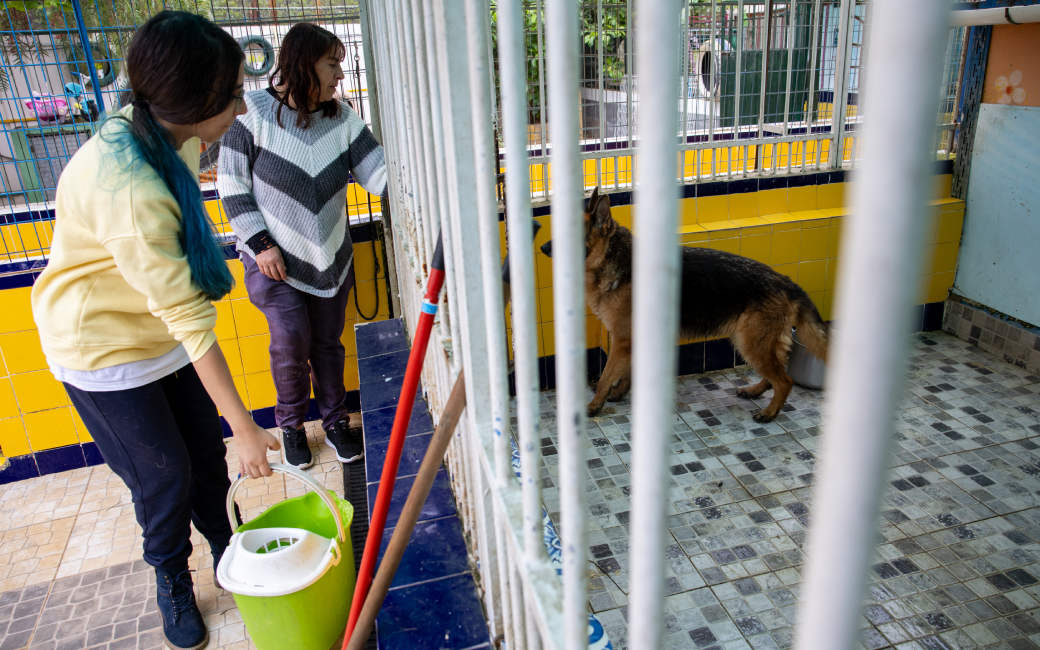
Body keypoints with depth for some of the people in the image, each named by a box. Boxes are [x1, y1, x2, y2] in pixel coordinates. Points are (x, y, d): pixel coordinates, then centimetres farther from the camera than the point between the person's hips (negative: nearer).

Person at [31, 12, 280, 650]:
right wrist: (247, 428, -28)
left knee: (207, 454, 14)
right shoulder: (128, 189, -37)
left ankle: (225, 551, 37)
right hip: (104, 348, -7)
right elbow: (190, 320, -35)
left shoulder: (171, 136, -9)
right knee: (164, 476, 7)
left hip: (160, 329, 7)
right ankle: (172, 581, 34)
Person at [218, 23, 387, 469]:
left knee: (328, 342, 10)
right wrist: (261, 243, -13)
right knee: (291, 341, -7)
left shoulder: (341, 118, -2)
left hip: (329, 257, 3)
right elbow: (232, 185, -8)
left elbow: (379, 173, -9)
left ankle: (335, 421, 29)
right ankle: (291, 424, 19)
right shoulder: (254, 113, -11)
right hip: (273, 257, -3)